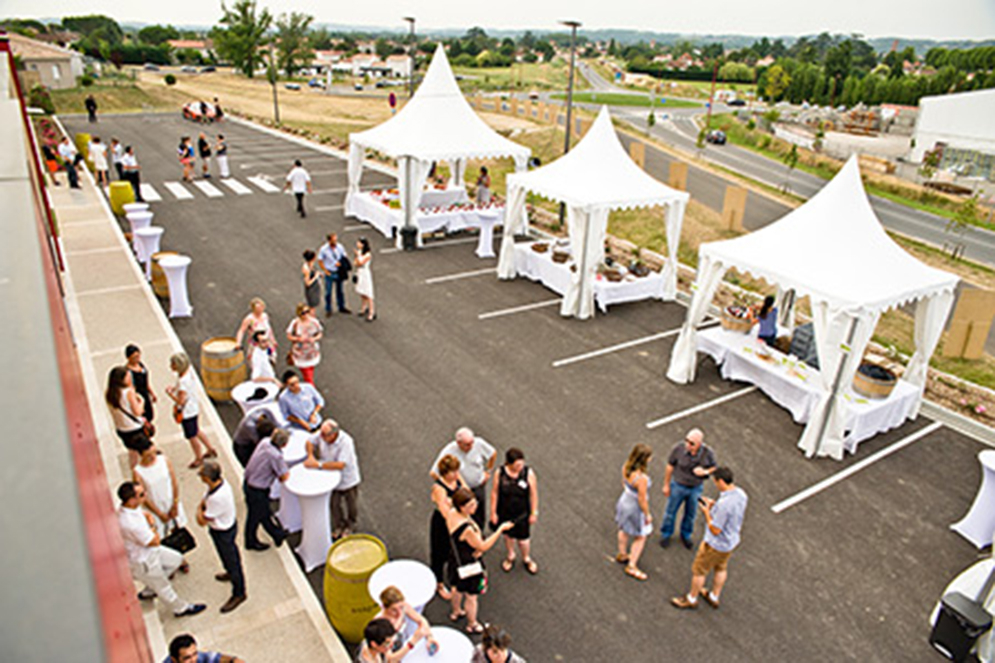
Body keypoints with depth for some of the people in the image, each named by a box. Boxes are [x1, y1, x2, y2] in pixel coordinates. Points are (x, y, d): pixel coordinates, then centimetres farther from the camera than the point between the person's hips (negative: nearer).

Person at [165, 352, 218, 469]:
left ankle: (198, 459, 34)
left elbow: (181, 401, -31)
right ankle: (210, 450, 43)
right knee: (196, 431, 28)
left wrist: (169, 393, -20)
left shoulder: (182, 381, -34)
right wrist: (174, 388, 0)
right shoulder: (189, 371, -7)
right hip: (194, 407, 9)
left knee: (192, 436, 13)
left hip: (187, 412, -9)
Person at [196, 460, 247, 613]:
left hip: (223, 533, -8)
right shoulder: (220, 482, -15)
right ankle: (232, 573, 60)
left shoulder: (217, 498, -41)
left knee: (231, 561, 11)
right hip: (229, 524, 9)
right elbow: (204, 500, 4)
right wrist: (202, 506, -16)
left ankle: (239, 594, 31)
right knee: (231, 554, 33)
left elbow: (202, 521, -28)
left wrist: (199, 511, -10)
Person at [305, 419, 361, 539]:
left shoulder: (345, 442, -37)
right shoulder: (322, 434, -19)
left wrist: (318, 465, -37)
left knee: (350, 506, 20)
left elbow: (340, 465, -41)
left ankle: (349, 526, 48)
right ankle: (338, 525, 47)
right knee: (334, 505, 21)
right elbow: (310, 442, 0)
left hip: (348, 480, -4)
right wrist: (311, 456, -19)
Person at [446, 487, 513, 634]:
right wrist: (500, 529, -24)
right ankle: (472, 625, 44)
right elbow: (483, 546, -26)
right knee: (471, 596, 19)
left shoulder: (452, 513, -16)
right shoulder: (467, 529, -41)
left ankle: (456, 612, 60)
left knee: (458, 589, 34)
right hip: (469, 566, -8)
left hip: (457, 560, 8)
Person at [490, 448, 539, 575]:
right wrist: (493, 512, -4)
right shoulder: (500, 473, -22)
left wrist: (534, 512, -4)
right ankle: (511, 556, 54)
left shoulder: (528, 473, -22)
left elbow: (533, 494, -11)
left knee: (523, 539, 14)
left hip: (522, 514, -1)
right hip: (504, 513, 1)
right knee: (508, 535, 24)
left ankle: (526, 559, 46)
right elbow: (494, 493, -10)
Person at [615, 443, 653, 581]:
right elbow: (642, 500, -27)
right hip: (635, 509, -7)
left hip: (625, 501, 7)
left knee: (624, 530, 30)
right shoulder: (641, 478, -39)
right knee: (640, 538, 17)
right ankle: (631, 567, 29)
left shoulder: (626, 467, -17)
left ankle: (622, 555, 53)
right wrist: (648, 515, -10)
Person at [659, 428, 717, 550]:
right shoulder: (678, 448, -29)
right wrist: (666, 485, -3)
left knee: (690, 514, 22)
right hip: (678, 486, -1)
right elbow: (670, 466, -13)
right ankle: (666, 534, 44)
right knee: (670, 512, 18)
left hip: (696, 488, 1)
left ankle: (685, 535, 49)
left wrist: (705, 472, -30)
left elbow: (713, 468, -7)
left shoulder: (708, 453, -27)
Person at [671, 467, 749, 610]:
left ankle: (691, 599, 34)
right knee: (721, 568, 28)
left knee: (699, 570, 14)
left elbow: (715, 530, -30)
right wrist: (714, 505, -2)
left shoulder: (724, 504, -38)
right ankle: (714, 597, 49)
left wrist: (706, 512, -18)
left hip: (715, 544, -8)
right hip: (731, 540, 8)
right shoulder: (741, 493, -12)